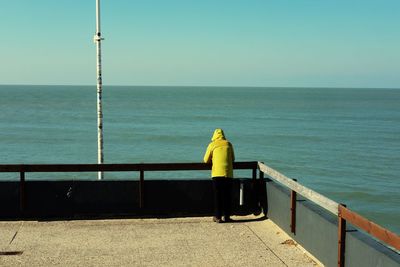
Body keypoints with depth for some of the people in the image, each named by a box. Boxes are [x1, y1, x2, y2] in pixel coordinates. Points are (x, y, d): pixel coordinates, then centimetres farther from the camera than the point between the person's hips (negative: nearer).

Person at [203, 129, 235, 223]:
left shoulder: (212, 145, 4)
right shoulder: (229, 144, 11)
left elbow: (206, 160, 8)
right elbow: (233, 159, 20)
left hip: (217, 173, -2)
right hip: (228, 173, 2)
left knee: (217, 195, 4)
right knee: (227, 195, 8)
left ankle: (218, 217, 4)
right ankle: (227, 216, 12)